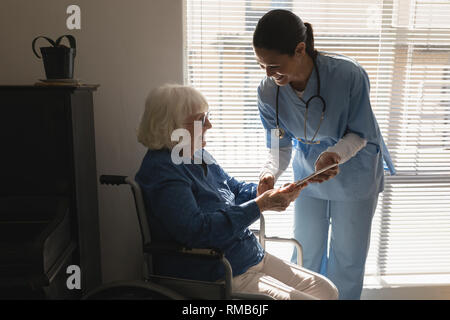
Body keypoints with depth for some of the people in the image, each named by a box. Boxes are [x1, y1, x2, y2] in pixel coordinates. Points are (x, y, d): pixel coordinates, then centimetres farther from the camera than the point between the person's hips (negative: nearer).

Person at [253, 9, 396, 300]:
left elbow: (359, 133, -19)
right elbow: (281, 144, -11)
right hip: (308, 176, 3)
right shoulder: (268, 91, -21)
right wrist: (270, 172, -31)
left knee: (348, 257, 13)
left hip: (354, 174, -2)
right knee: (306, 252, 17)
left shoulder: (349, 74, -32)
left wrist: (336, 154, -40)